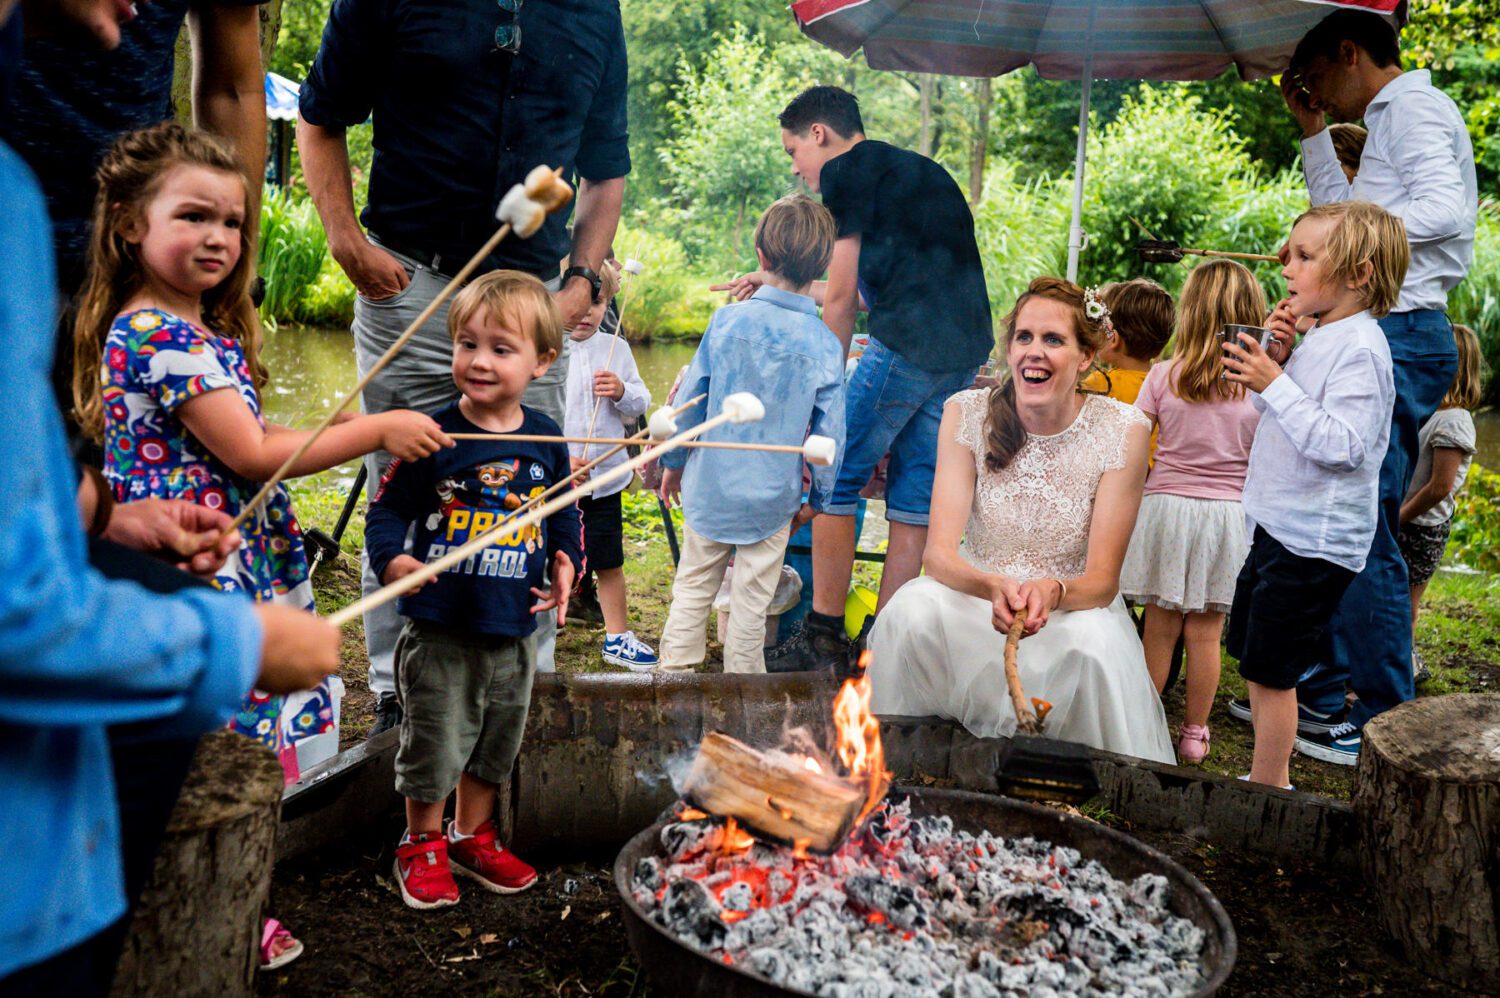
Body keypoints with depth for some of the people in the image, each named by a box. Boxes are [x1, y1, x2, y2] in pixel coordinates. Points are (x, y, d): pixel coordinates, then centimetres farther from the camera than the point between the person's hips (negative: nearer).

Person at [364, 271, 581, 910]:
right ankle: (422, 846, 29)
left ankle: (472, 838, 40)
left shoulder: (546, 440, 0)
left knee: (495, 744, 19)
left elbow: (564, 513, 14)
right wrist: (392, 560, -25)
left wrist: (566, 561, -1)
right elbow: (388, 509, -7)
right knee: (434, 743, 7)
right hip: (440, 630, -4)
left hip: (514, 630, 4)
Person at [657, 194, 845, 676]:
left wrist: (672, 461, 13)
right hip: (773, 497, 0)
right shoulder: (825, 346, -8)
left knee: (692, 588, 14)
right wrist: (817, 497, 11)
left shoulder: (728, 320, -9)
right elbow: (829, 433, -3)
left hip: (710, 487, 0)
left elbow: (688, 399, -2)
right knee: (751, 602, 11)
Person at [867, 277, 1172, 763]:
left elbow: (1103, 580, -14)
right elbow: (939, 553, -16)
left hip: (1073, 604, -1)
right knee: (911, 612, -29)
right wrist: (995, 587, -38)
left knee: (1095, 647, -33)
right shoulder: (968, 413, -10)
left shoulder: (1122, 431, -13)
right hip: (975, 592, 1)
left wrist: (1053, 592, -37)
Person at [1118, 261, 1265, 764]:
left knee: (1160, 628, 8)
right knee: (1206, 633, 8)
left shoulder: (1163, 376, -5)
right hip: (1229, 512, 1)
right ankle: (1194, 732, 19)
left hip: (1167, 505, -1)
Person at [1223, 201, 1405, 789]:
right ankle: (1270, 779, 31)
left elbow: (1340, 446, -27)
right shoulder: (1320, 340, 11)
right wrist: (1275, 360, 4)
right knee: (1255, 660, 18)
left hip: (1314, 541, -10)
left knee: (1271, 670, -2)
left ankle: (1266, 791, 11)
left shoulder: (1360, 349, -19)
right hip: (1281, 528, 10)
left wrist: (1276, 384, -27)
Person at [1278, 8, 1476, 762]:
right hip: (1381, 338, 11)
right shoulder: (1391, 121, 24)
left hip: (1402, 338, -11)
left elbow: (1447, 210, -21)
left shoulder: (1413, 107, -6)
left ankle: (1389, 723, -2)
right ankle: (1318, 691, 21)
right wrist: (1314, 134, 29)